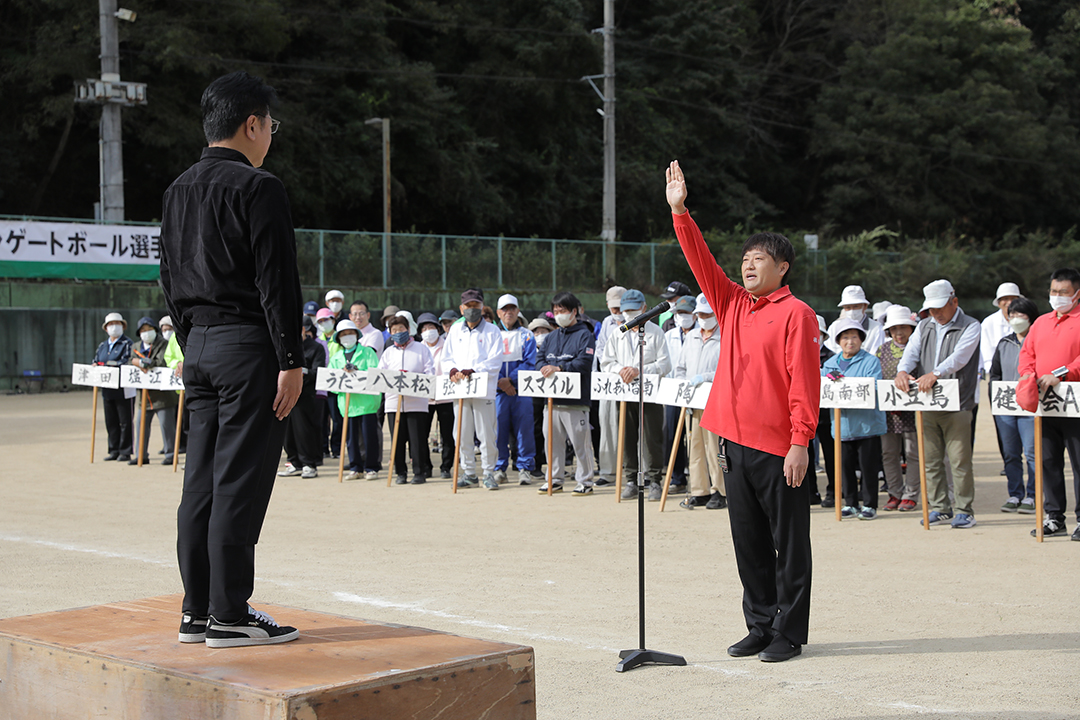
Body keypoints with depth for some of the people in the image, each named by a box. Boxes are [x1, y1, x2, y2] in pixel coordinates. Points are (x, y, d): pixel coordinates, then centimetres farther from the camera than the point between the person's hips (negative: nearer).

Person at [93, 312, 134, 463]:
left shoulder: (127, 343, -3)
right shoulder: (102, 346, 18)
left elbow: (126, 363, -14)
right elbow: (96, 362, 18)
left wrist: (105, 365, -17)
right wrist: (95, 367, -6)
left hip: (122, 389, -7)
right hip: (107, 389, 7)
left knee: (125, 421, -2)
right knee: (111, 422, 9)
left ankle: (125, 452, 2)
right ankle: (114, 450, 16)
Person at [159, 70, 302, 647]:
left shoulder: (178, 190, 14)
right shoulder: (257, 187, -10)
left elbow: (171, 279, 18)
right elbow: (276, 280, -15)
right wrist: (290, 360, -13)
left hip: (199, 346, 8)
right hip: (248, 346, -8)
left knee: (201, 481, 10)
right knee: (239, 483, -5)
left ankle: (196, 611, 15)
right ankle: (229, 615, -1)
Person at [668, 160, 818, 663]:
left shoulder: (795, 314, -7)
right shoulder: (733, 305, 13)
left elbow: (804, 382, -12)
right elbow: (701, 262, 9)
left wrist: (800, 442, -18)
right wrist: (679, 211, 1)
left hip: (778, 448, -7)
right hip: (735, 442, 7)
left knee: (788, 543, 2)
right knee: (748, 541, 12)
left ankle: (788, 633, 8)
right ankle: (759, 626, 21)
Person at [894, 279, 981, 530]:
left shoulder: (970, 327, 0)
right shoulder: (924, 326, 18)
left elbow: (959, 357, -15)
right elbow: (911, 351, 5)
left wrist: (935, 374, -30)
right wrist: (903, 370, -18)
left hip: (956, 405, -5)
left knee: (959, 460, -5)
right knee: (931, 460, 7)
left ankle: (964, 511, 4)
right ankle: (939, 508, 16)